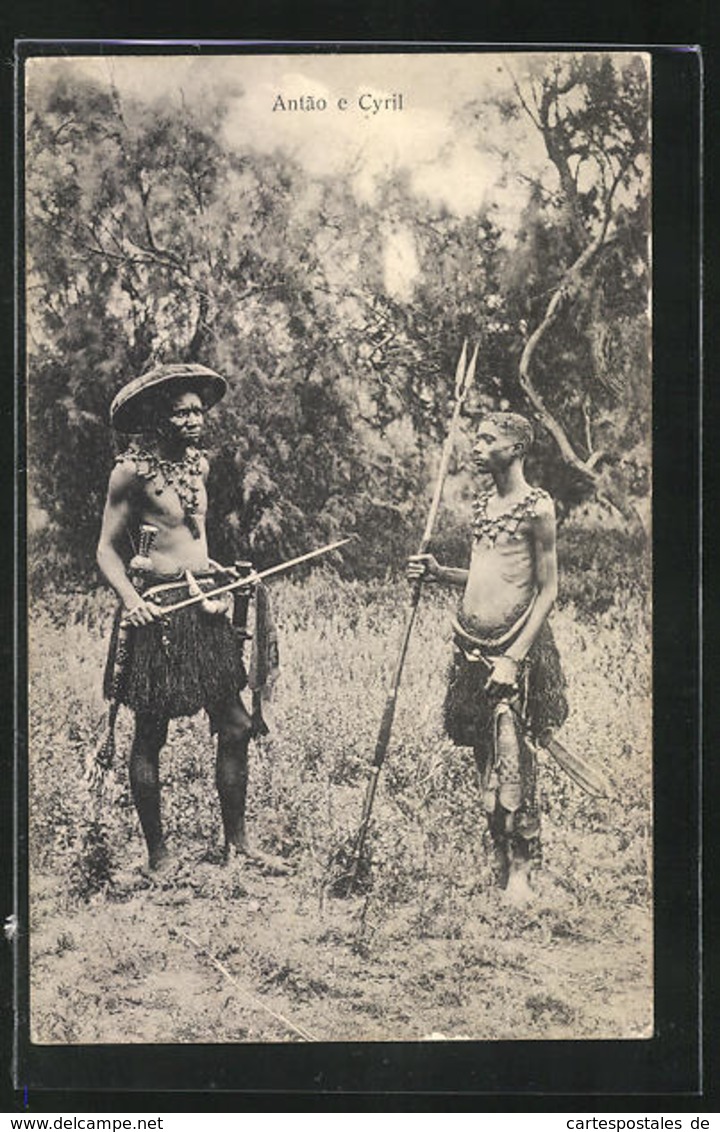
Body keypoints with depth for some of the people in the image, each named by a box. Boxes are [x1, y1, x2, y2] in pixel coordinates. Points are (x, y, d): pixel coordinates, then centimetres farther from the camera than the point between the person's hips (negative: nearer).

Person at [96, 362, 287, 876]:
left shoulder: (198, 463, 11)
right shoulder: (132, 469, -8)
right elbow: (108, 550, -7)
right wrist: (133, 600, -21)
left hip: (204, 605, 7)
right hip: (157, 612, -7)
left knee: (235, 727, 5)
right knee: (151, 735, 3)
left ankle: (237, 842, 17)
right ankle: (158, 854, 14)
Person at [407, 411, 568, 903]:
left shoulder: (537, 506, -9)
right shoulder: (483, 503, 14)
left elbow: (548, 590, -10)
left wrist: (515, 656, -17)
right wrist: (439, 573, 6)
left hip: (513, 643, -7)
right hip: (470, 643, 7)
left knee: (512, 763, -7)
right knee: (487, 762, 10)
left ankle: (521, 873, 2)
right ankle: (501, 863, 18)